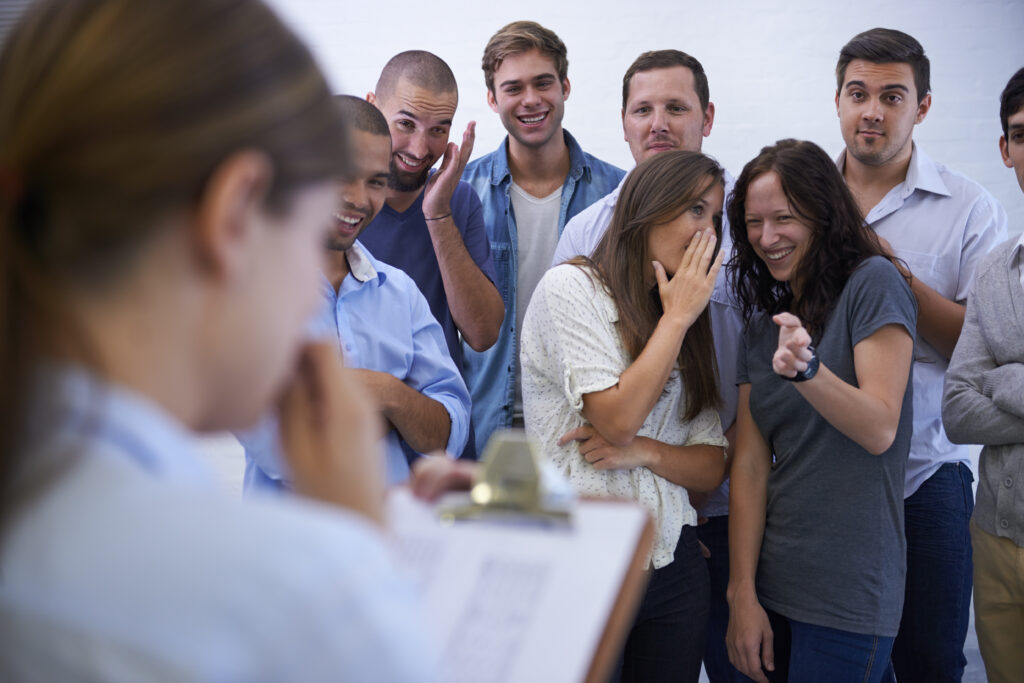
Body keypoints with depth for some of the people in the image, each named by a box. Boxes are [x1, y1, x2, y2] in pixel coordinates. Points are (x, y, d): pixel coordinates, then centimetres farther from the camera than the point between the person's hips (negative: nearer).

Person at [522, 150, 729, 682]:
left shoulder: (687, 325, 15)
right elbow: (617, 417, -16)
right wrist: (677, 316, -7)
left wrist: (642, 450, -11)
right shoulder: (570, 287, -4)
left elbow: (712, 467, 9)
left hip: (671, 563, 6)